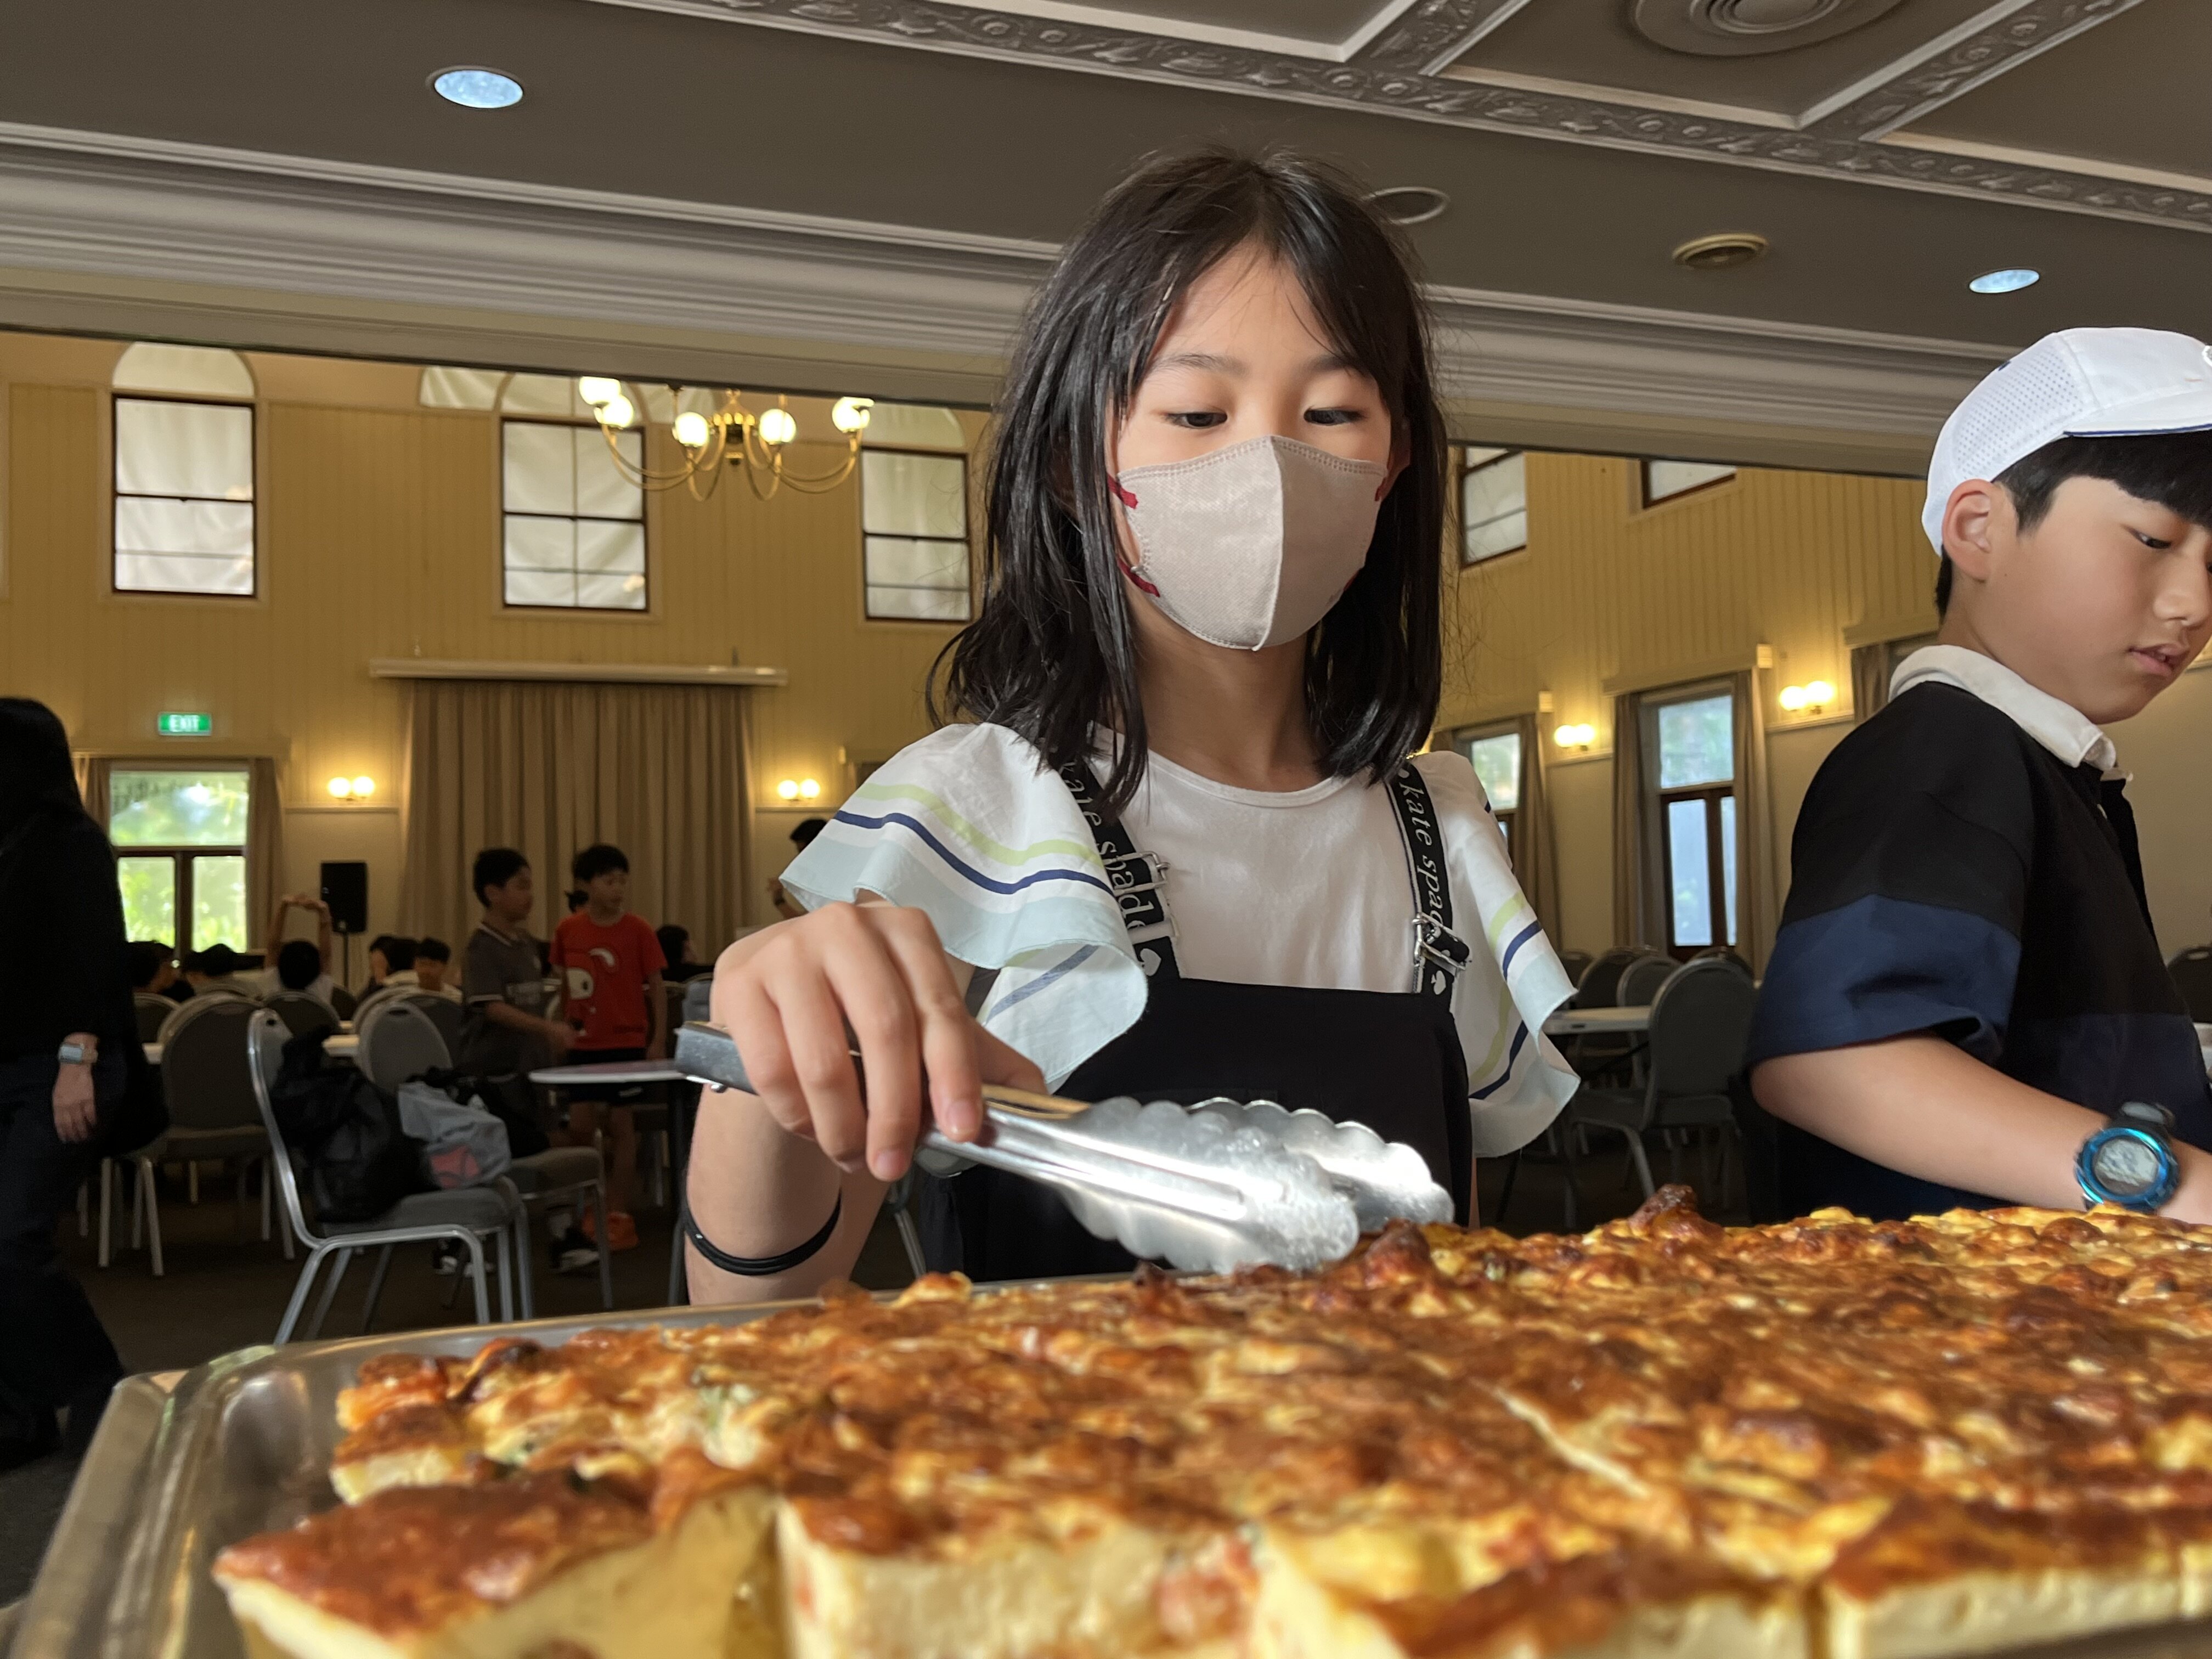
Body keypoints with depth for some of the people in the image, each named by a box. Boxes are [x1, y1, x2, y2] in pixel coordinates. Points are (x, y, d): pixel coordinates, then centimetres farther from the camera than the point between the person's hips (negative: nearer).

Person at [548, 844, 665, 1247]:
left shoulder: (637, 930, -7)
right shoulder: (567, 930, 1)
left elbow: (656, 989, -3)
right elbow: (566, 987, 12)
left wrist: (659, 1040, -8)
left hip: (627, 1043, -3)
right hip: (584, 1045, 3)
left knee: (620, 1124, 0)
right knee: (580, 1126, 4)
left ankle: (618, 1215, 9)